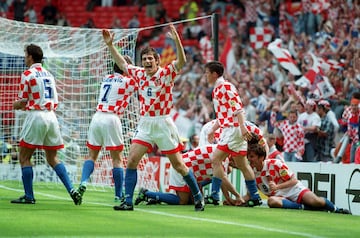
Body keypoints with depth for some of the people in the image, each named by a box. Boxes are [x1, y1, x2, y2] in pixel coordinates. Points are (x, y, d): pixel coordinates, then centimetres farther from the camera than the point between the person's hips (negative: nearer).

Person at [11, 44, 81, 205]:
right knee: (52, 158, 13)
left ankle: (29, 196, 1)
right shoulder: (48, 74, 16)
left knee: (24, 157, 4)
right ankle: (72, 190, -2)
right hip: (51, 117, 7)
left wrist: (15, 105, 18)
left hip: (36, 116, -7)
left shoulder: (28, 74, -4)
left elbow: (22, 102, -6)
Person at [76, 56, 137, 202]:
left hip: (97, 117, 5)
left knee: (92, 156, 10)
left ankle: (83, 182, -13)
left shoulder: (106, 79, 16)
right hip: (111, 119, -5)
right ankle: (119, 195, 4)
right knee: (117, 159, 2)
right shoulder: (127, 81, 0)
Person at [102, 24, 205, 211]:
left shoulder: (166, 73, -7)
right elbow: (122, 64, 22)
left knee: (178, 165, 1)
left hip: (163, 124, -5)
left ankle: (198, 196, 17)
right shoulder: (139, 74, 7)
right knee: (131, 160, -7)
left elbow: (181, 61, -24)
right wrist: (110, 45, 18)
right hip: (144, 124, 5)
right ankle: (128, 201, -4)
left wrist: (176, 40, -37)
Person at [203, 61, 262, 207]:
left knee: (216, 160, -12)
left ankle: (214, 195, -11)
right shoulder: (216, 89, 18)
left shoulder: (226, 87, -12)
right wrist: (213, 130, 27)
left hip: (233, 128, -10)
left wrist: (242, 126, -28)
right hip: (228, 129, 10)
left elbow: (238, 108, -20)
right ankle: (255, 197, 12)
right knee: (242, 164, 10)